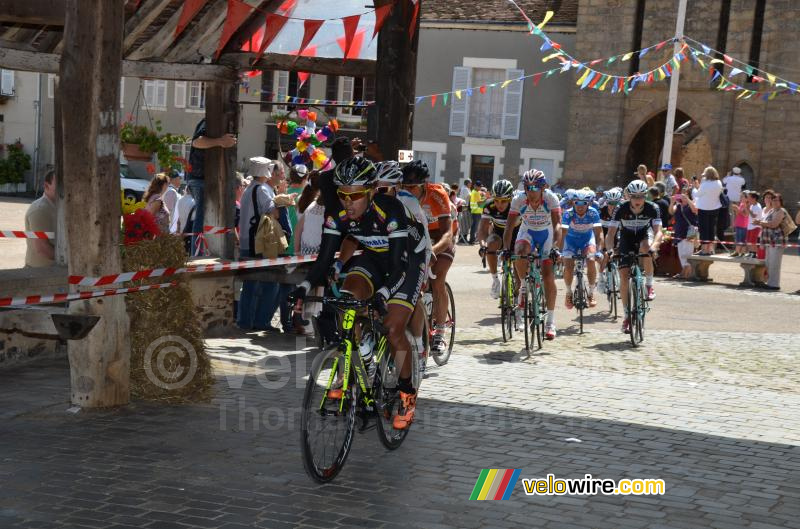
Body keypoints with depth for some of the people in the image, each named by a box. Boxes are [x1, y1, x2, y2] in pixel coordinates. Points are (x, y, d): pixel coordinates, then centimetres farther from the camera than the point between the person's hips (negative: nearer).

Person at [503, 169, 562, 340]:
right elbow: (509, 225, -24)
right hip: (527, 232, 1)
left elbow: (557, 224, -33)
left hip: (546, 233, -1)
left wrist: (555, 247, -47)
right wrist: (506, 248, -38)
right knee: (520, 252, -35)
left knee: (548, 275, -11)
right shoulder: (519, 200, -23)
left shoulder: (551, 198, -26)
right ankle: (523, 286, -6)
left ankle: (550, 321, -1)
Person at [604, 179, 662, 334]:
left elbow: (658, 231, -33)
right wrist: (610, 249, -45)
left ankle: (649, 285, -19)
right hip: (626, 242, 1)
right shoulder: (622, 209, -22)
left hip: (643, 238, 0)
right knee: (624, 277, -11)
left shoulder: (652, 208, -23)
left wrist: (654, 246, -53)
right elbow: (611, 233, -26)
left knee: (645, 247, -38)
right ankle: (627, 315, 2)